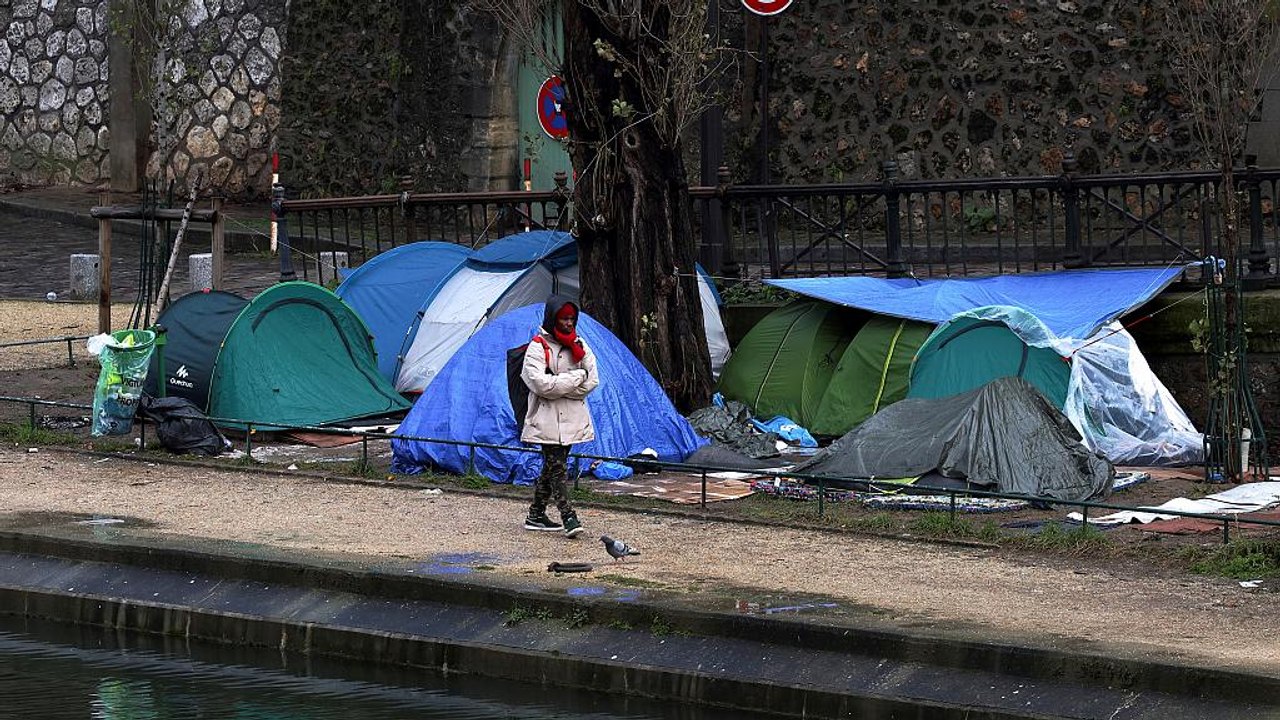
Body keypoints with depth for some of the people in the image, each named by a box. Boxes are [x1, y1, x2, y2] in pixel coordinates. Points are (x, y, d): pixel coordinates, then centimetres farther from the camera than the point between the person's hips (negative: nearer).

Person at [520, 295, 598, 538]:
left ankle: (536, 516, 20)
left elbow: (592, 381, 1)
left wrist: (558, 386, -10)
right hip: (548, 418, -6)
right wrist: (575, 377, -12)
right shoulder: (538, 347, -7)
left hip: (572, 417, 6)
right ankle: (569, 519, -14)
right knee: (557, 467, -11)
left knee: (552, 466, 11)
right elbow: (542, 384, -19)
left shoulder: (580, 345, 10)